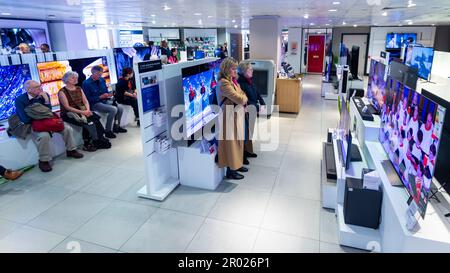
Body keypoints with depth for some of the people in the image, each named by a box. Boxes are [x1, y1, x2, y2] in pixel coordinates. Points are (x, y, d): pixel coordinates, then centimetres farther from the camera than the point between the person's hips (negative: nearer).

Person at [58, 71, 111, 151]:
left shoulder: (79, 89, 15)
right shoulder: (62, 92, -5)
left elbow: (85, 101, 9)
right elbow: (67, 107, -13)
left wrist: (88, 110, -13)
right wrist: (81, 112, -22)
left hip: (83, 111, 6)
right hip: (69, 114, -5)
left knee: (95, 118, -22)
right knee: (86, 121, -30)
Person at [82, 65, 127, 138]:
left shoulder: (102, 80, 10)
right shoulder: (86, 83, -10)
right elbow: (88, 99, -13)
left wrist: (108, 95, -4)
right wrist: (100, 97, -20)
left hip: (104, 101, 7)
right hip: (95, 104, -7)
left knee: (120, 109, -12)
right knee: (113, 109, -28)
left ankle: (116, 127, 8)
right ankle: (108, 131, -18)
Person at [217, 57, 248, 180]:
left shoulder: (233, 81, 10)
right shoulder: (224, 83, -20)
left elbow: (243, 96, 13)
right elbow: (239, 99, -24)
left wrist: (242, 98, -9)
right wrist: (244, 98, -2)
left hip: (238, 115, 9)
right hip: (230, 116, -9)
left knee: (238, 140, 18)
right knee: (231, 142, 0)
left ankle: (236, 164, 34)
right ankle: (230, 170, 12)